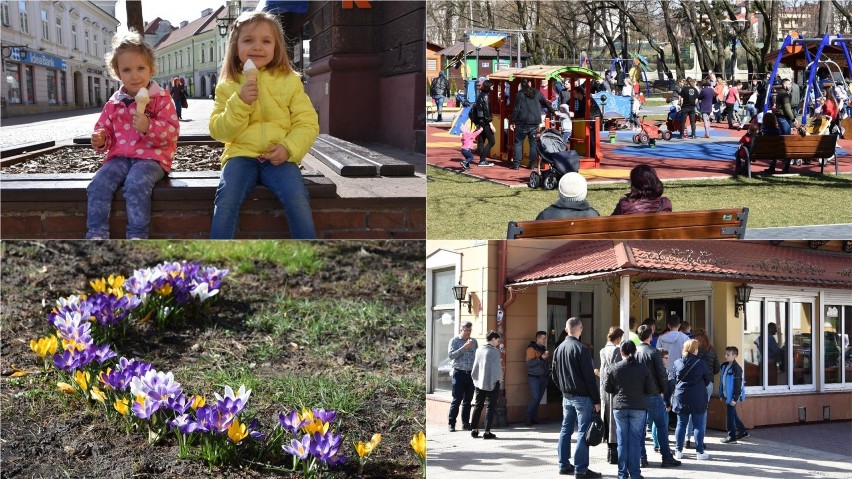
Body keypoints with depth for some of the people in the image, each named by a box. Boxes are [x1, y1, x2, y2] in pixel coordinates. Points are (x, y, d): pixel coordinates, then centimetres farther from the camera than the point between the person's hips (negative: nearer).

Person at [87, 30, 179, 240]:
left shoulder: (161, 98, -1)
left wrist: (148, 127, -26)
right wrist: (100, 140, -2)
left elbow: (172, 131, -9)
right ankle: (96, 235, -19)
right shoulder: (114, 103, 13)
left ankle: (137, 237, -26)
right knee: (99, 184, -23)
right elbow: (104, 128, 23)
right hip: (120, 157, 5)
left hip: (151, 156, -4)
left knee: (136, 183, -35)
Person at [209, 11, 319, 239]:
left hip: (278, 158, -1)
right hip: (241, 155, 1)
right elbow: (219, 131, 2)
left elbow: (307, 123, 2)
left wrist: (289, 148, -16)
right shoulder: (227, 86, 8)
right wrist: (240, 103, -13)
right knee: (226, 200, -27)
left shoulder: (290, 81, 5)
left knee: (297, 201, -27)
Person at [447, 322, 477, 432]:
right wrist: (464, 347, -17)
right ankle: (451, 424, 0)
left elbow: (477, 355, 14)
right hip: (459, 373, -4)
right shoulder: (454, 341, 1)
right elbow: (451, 355, -11)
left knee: (468, 400, 6)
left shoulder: (473, 341, 12)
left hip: (471, 373, 4)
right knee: (456, 399, -5)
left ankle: (465, 423, 12)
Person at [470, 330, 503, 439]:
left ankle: (474, 430, 13)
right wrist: (499, 377, 1)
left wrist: (475, 378, 16)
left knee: (478, 406, 13)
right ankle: (487, 432, -2)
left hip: (479, 383, 6)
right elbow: (497, 368, -13)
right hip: (492, 382, -6)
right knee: (490, 407, 0)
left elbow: (475, 366, 8)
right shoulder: (495, 351, -12)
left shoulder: (479, 350, 5)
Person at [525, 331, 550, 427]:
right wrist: (541, 358, -22)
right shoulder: (531, 348, -6)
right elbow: (529, 363, -17)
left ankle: (534, 418, 10)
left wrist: (548, 357, 11)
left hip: (543, 377, 7)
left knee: (538, 398, 5)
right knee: (535, 398, -13)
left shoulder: (543, 348, 16)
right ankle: (528, 418, -7)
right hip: (534, 377, -7)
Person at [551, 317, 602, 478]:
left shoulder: (559, 349, 9)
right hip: (582, 397, -7)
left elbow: (554, 376, 14)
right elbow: (589, 377, -15)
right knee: (583, 432, -5)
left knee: (566, 430, 14)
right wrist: (596, 400, -11)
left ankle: (564, 465, 19)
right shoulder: (581, 349, -14)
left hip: (566, 397, 8)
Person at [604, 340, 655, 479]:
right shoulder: (643, 368, -6)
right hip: (639, 407, -1)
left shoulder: (614, 368, -4)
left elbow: (607, 388, 2)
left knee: (622, 440, 7)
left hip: (619, 407, 1)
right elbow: (651, 389, -3)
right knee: (635, 440, 4)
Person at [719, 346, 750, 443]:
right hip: (726, 395, 9)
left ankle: (731, 436, 5)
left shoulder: (736, 368, -17)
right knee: (733, 414, 17)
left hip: (732, 397, -9)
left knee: (730, 415, -3)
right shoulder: (724, 366, 8)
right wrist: (721, 394, 17)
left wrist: (734, 398, -19)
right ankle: (743, 431, 30)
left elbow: (738, 385, -18)